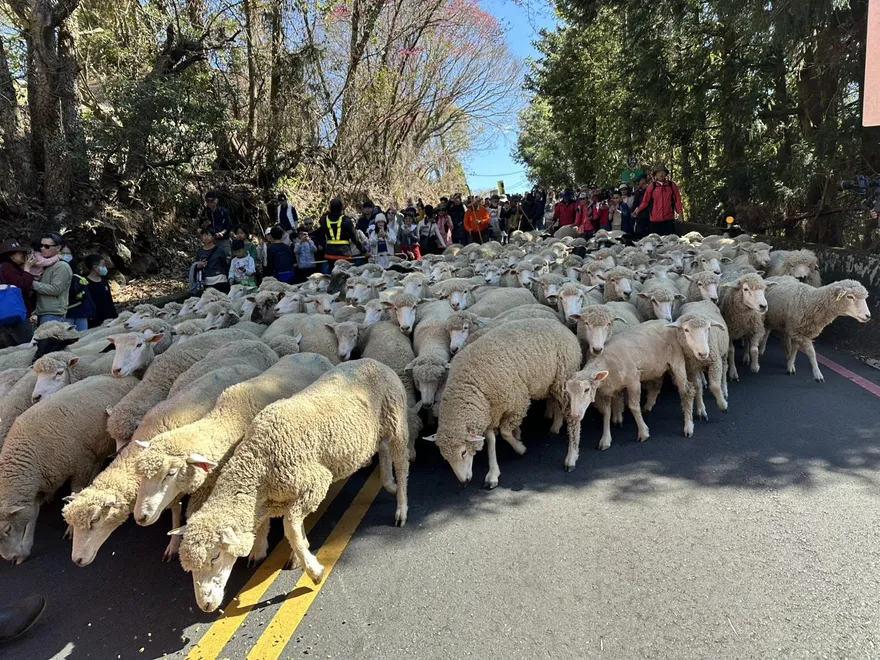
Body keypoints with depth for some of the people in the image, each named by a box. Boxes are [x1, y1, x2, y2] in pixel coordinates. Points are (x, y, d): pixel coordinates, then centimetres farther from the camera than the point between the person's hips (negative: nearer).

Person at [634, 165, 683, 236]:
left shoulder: (672, 185, 6)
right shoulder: (651, 186, 4)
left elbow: (677, 199, 7)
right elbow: (645, 201, 7)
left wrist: (679, 212, -2)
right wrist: (638, 210, -5)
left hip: (669, 219, 0)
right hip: (655, 220, 0)